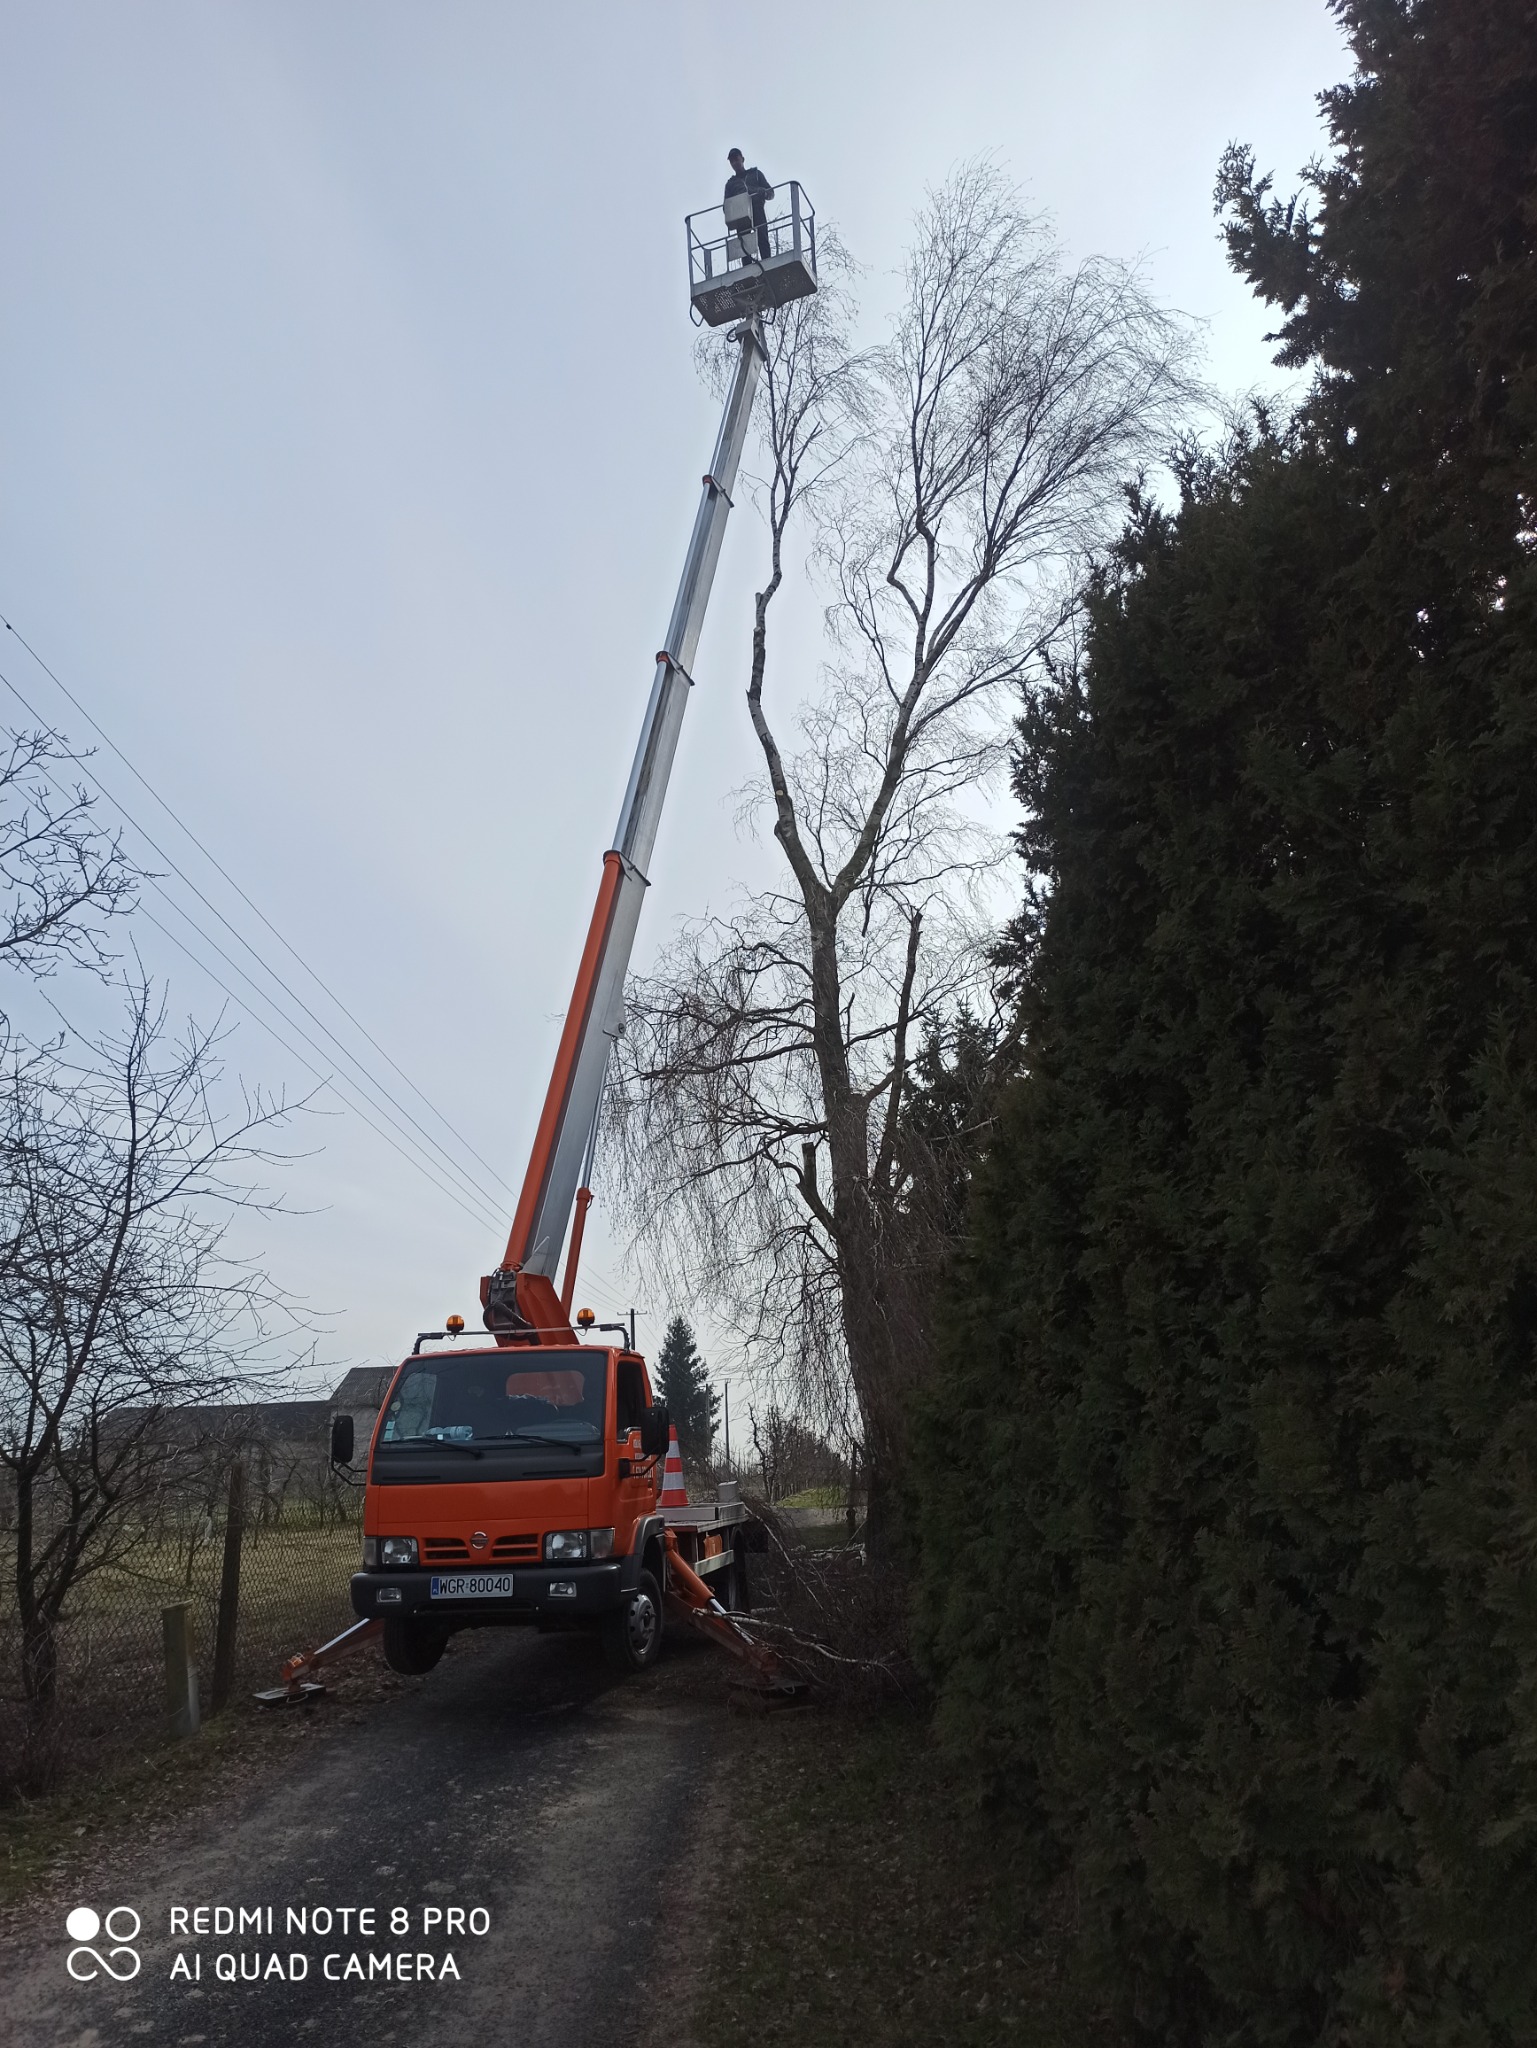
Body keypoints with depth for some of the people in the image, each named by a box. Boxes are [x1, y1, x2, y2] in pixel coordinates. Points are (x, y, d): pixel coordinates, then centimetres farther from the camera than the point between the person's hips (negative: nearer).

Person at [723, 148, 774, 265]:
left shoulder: (755, 174, 22)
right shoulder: (730, 183, 27)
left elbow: (770, 193, 13)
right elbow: (726, 206, 19)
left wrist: (759, 191, -10)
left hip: (757, 212, -2)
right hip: (740, 216, 2)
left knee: (762, 242, -21)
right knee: (743, 245, -16)